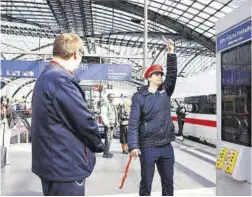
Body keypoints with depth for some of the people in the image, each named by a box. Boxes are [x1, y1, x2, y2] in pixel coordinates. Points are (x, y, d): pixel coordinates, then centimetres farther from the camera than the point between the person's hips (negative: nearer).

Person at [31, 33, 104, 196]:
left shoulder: (45, 77, 11)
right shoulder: (61, 79, -22)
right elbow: (84, 121, -21)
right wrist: (99, 144, -1)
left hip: (52, 161, 10)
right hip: (65, 165, -10)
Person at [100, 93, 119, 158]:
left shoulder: (113, 105, 20)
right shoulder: (105, 104, -10)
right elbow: (103, 114, -19)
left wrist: (116, 122, 18)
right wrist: (106, 123, -23)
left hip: (112, 124, 9)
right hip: (108, 124, -9)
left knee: (110, 138, 14)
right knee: (108, 139, -10)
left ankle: (107, 151, 23)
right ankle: (106, 153, -5)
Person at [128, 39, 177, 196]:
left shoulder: (165, 91, 8)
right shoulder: (139, 97, -6)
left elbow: (172, 75, -5)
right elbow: (134, 123, -11)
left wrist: (171, 53, -12)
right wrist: (133, 146, -19)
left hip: (166, 146, 5)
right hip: (148, 147, -4)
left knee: (168, 182, 17)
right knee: (146, 184, 7)